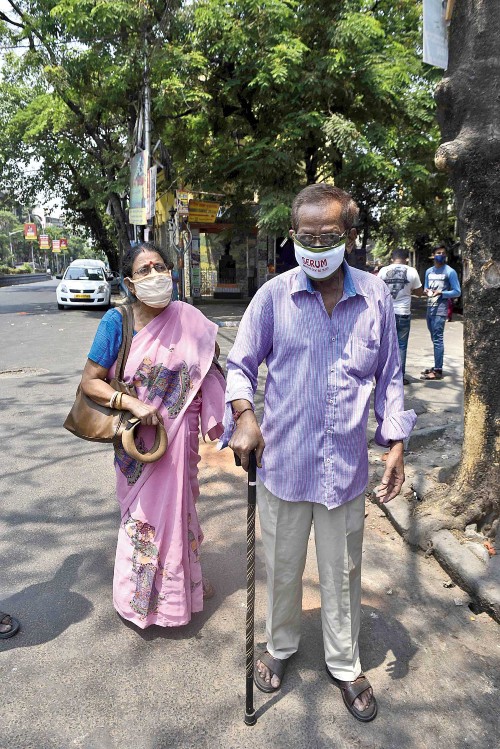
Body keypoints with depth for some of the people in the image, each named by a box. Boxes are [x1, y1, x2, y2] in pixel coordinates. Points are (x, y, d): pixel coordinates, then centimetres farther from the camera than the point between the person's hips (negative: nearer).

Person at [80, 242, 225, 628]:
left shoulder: (188, 318, -8)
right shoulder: (117, 321, -14)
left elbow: (208, 369, 4)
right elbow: (90, 381, -11)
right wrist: (132, 404, -23)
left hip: (180, 435, 3)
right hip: (139, 436, -2)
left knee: (180, 504, 20)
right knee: (144, 511, 12)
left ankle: (184, 576, 44)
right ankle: (144, 592, 36)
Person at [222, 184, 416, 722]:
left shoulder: (376, 296, -1)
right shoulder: (273, 295, -6)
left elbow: (388, 375, 8)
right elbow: (241, 364, 2)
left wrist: (395, 445, 3)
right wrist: (244, 415, -15)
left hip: (346, 465, 1)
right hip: (283, 460, 0)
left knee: (342, 572, 18)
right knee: (282, 566, 18)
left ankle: (344, 664, 41)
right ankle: (280, 646, 45)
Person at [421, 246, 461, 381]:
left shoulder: (450, 272, -5)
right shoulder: (429, 271, 14)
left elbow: (457, 292, -6)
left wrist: (441, 293, -21)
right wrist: (426, 291, -1)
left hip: (440, 310, -7)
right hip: (429, 309, 7)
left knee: (438, 339, -11)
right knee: (434, 339, 13)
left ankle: (438, 371, -12)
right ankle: (436, 366, 21)